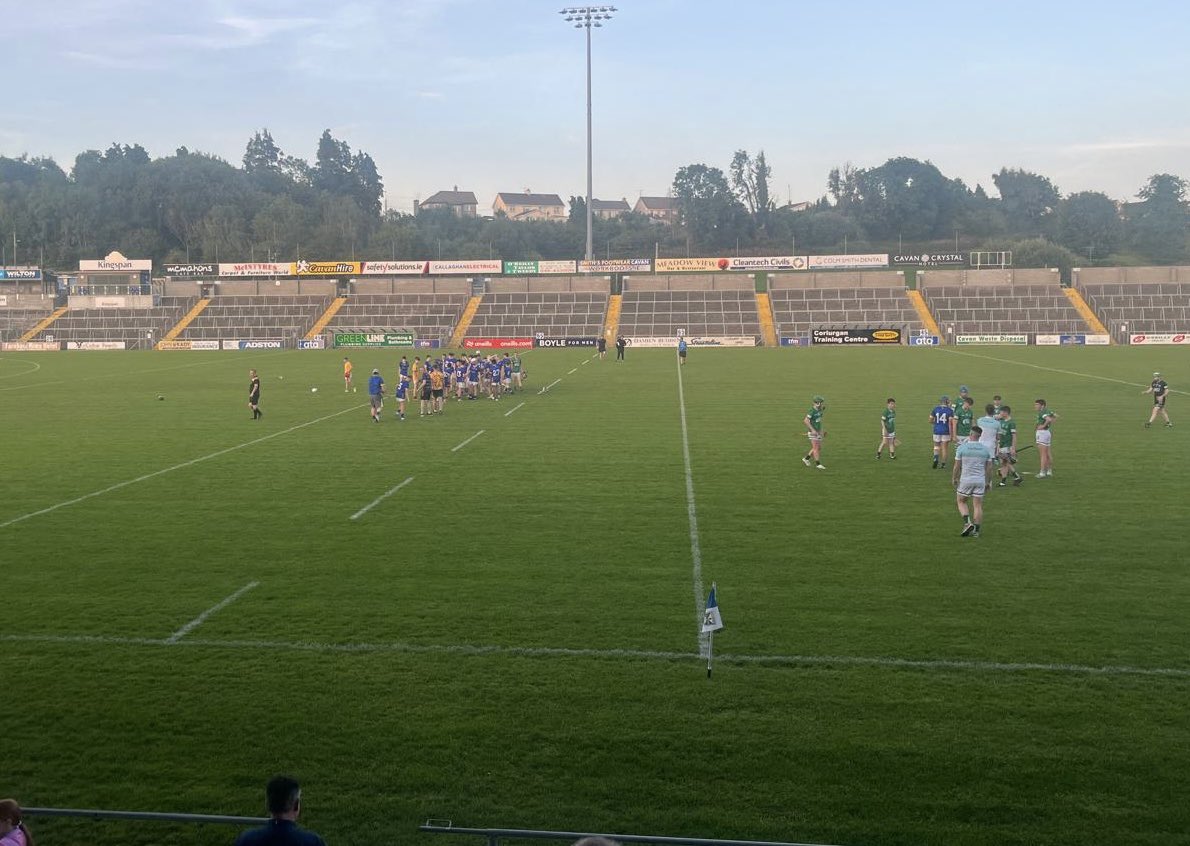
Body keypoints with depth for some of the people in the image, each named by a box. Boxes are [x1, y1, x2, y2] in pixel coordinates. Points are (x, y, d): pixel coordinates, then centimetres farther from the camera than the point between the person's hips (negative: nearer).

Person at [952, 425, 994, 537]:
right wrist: (988, 482, 15)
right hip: (980, 481, 3)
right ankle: (976, 531, 7)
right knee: (978, 506, 7)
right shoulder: (985, 449, 2)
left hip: (966, 480, -3)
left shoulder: (962, 448, -8)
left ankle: (967, 523, -5)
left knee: (961, 501, 14)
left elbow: (957, 466, -4)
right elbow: (989, 468, 5)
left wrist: (954, 478, 10)